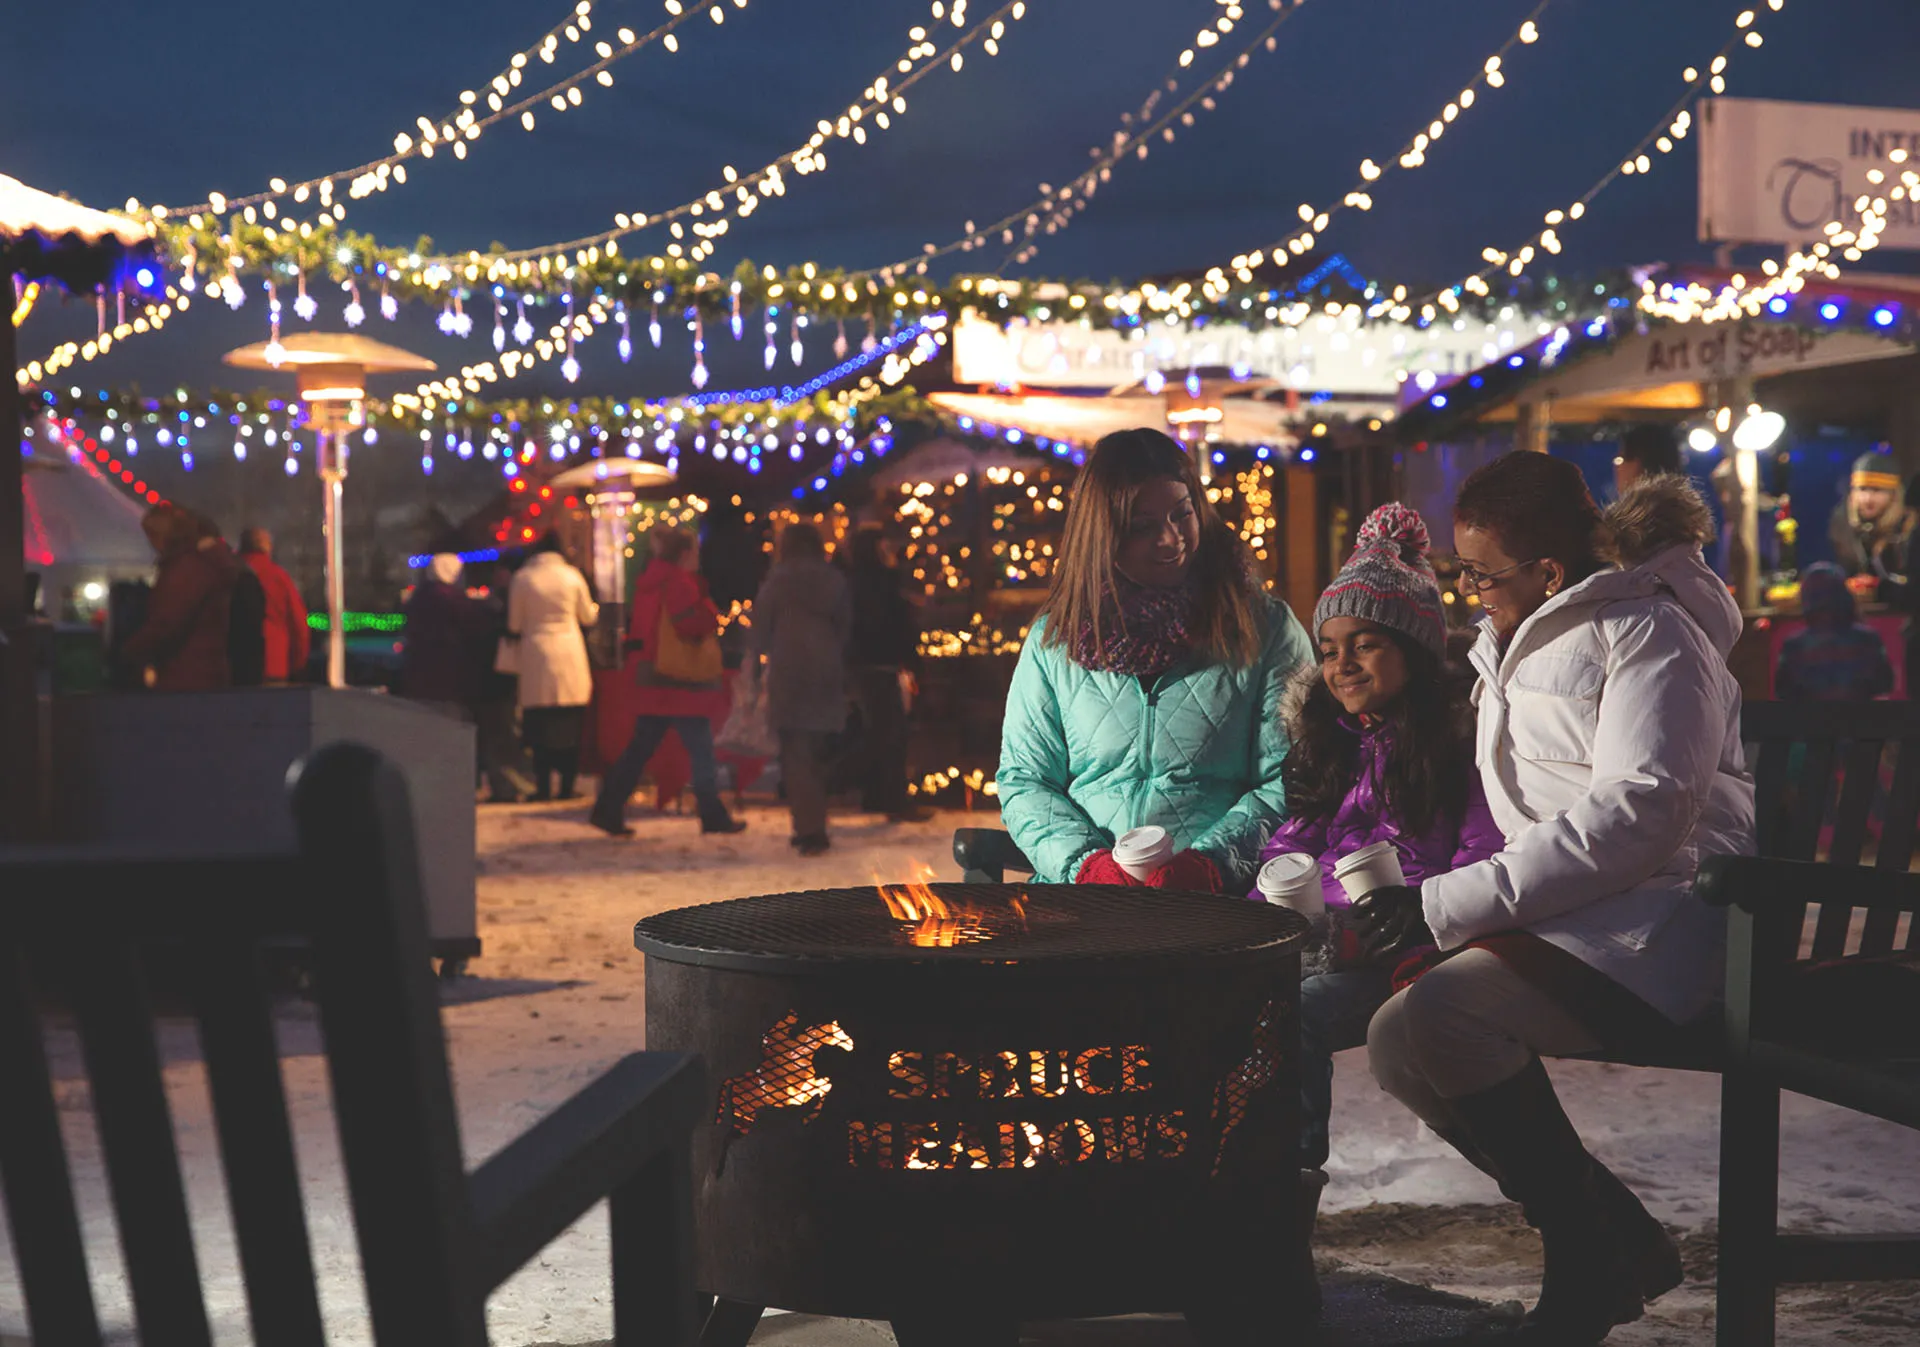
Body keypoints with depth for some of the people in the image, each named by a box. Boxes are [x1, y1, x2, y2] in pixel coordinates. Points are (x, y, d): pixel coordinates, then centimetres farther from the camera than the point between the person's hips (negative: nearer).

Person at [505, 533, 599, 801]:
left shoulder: (523, 578, 0)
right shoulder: (571, 575, 3)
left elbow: (514, 624, 5)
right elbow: (588, 616, 15)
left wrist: (517, 647, 24)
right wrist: (595, 607, 37)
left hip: (536, 653, 0)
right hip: (569, 653, 1)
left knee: (540, 725, 1)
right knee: (570, 725, 4)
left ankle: (543, 786, -2)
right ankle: (567, 786, 3)